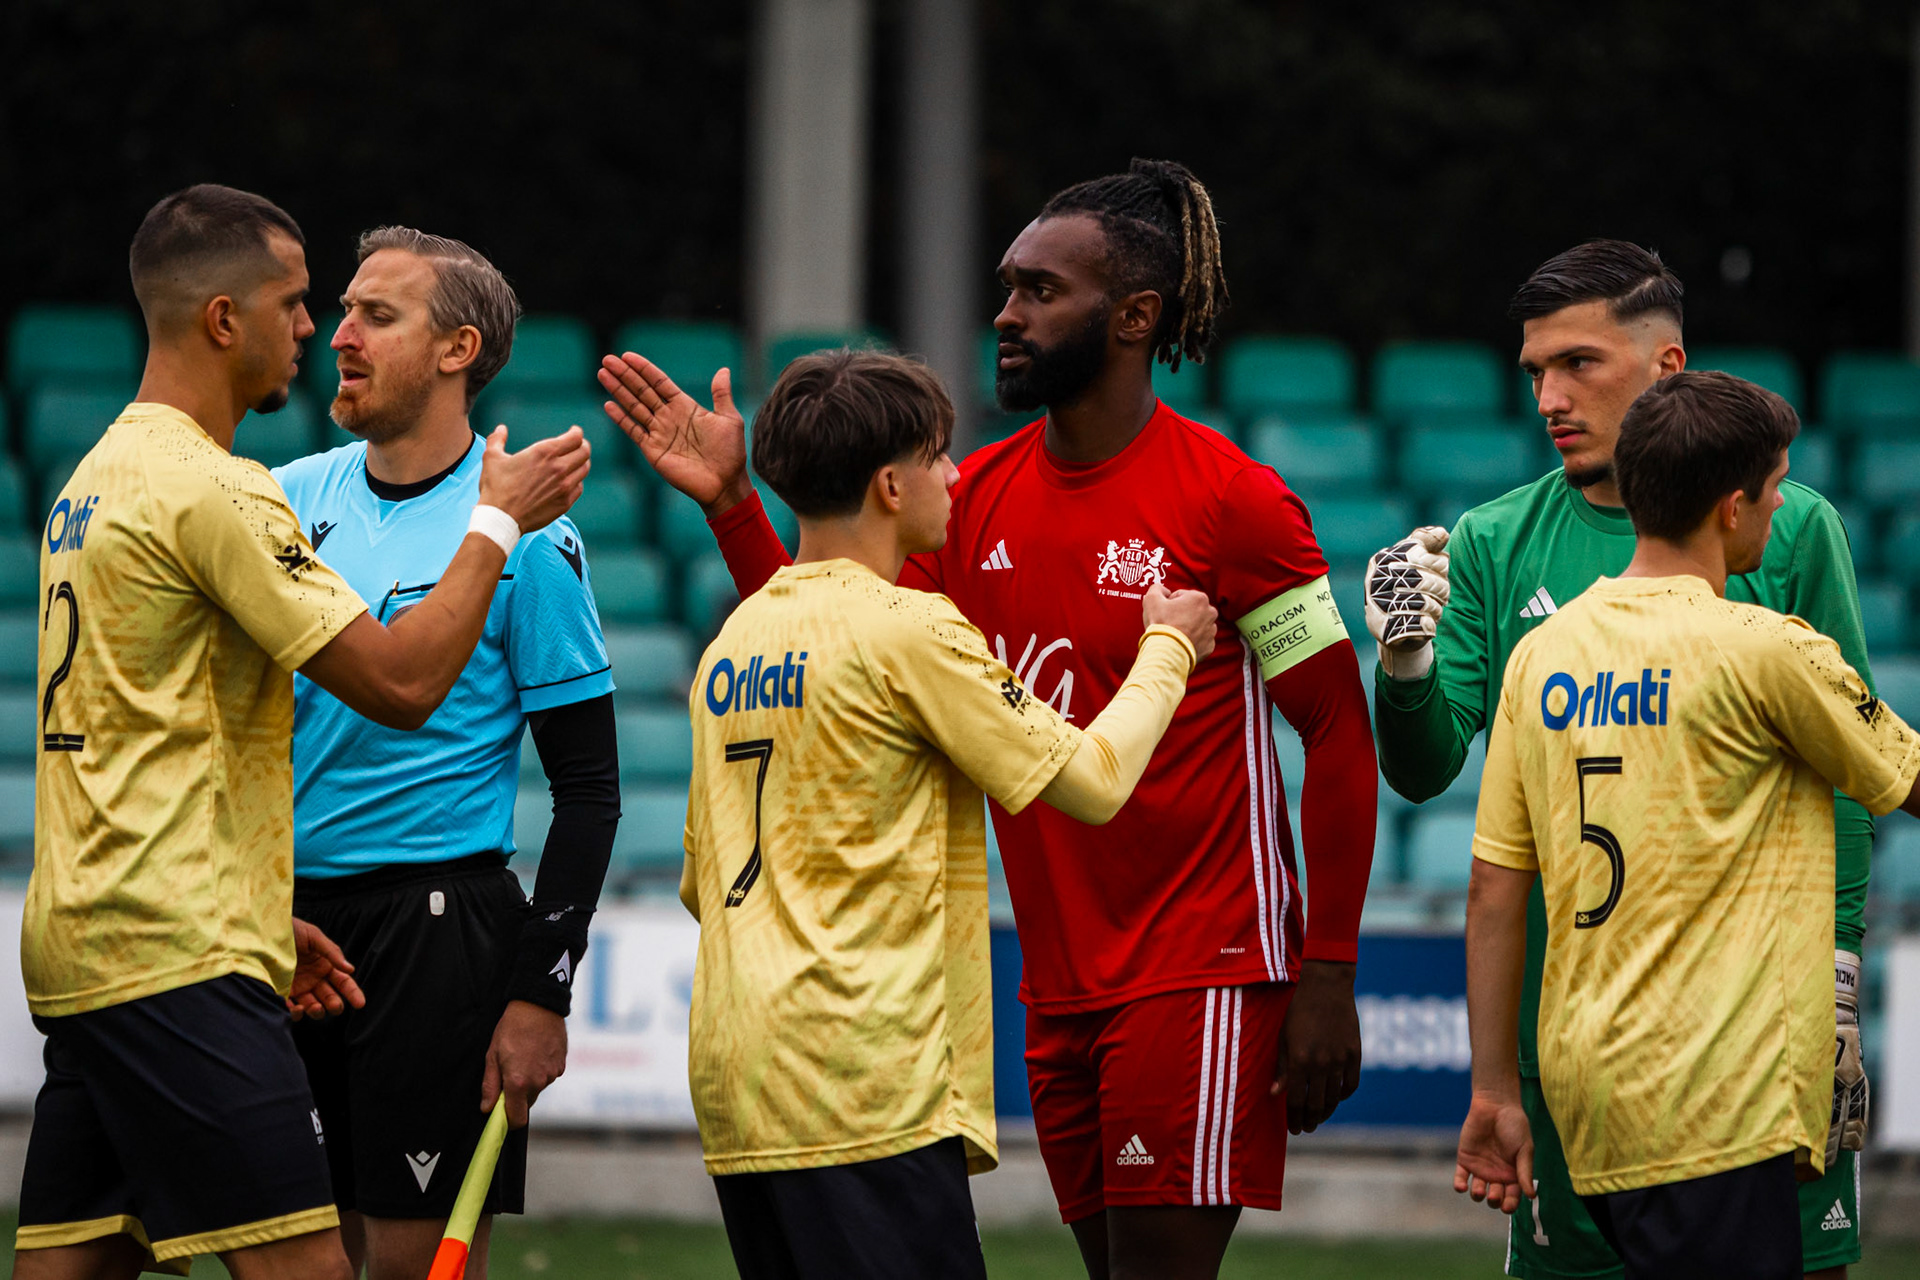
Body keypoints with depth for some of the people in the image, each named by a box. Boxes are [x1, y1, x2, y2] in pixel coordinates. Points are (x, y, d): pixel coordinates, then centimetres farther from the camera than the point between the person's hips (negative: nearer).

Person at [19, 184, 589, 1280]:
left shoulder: (96, 478, 19)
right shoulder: (213, 490, -12)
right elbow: (400, 683, -14)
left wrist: (260, 917, 25)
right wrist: (499, 522, -1)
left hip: (77, 945, 10)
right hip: (180, 959, -10)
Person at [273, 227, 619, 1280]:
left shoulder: (524, 537, -6)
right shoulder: (288, 501, 8)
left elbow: (588, 788, -5)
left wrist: (541, 992, -11)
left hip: (433, 925, -5)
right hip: (283, 917, 5)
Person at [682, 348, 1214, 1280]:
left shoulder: (730, 642, 14)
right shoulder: (909, 629, -9)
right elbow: (1091, 780, -5)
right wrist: (1168, 650, 11)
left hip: (732, 1085, 8)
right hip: (864, 1087, -8)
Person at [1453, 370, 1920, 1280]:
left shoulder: (1542, 656, 9)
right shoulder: (1766, 652, -8)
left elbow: (1494, 896, 10)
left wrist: (1494, 1092, 15)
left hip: (1586, 1098, 7)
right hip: (1711, 1106, -7)